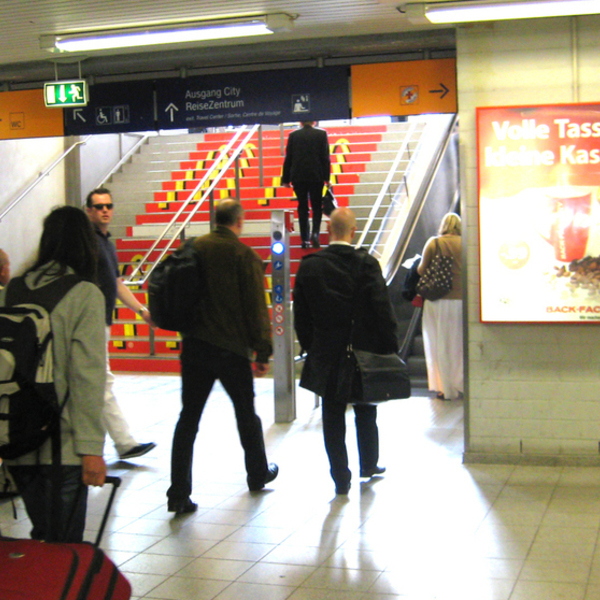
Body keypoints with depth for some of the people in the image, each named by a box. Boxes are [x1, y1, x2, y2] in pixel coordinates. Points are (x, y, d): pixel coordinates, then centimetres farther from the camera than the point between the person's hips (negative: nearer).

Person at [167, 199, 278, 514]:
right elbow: (256, 308, -9)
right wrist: (263, 352, -3)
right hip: (232, 349, -3)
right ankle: (258, 474, 35)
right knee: (246, 414, 16)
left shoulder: (194, 248, 4)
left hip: (194, 345, 3)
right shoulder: (245, 255, -9)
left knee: (188, 417, 4)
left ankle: (179, 493, -1)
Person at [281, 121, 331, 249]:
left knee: (302, 208, 8)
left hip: (298, 177, 1)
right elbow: (325, 157, -3)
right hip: (316, 176, -1)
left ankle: (305, 239, 6)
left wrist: (286, 179, 8)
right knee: (317, 207, 9)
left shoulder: (293, 135, 3)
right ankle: (315, 233, -12)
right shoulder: (321, 134, -1)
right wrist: (326, 177, 2)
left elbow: (288, 158, 3)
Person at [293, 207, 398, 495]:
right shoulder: (367, 264, -11)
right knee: (365, 413, 19)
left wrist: (310, 348, 10)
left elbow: (301, 314, 0)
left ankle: (341, 479, 10)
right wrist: (388, 348, -3)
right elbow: (382, 309, -12)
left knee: (333, 417, 8)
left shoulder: (309, 266, -5)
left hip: (326, 353, 0)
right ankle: (369, 465, 33)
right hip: (364, 351, 0)